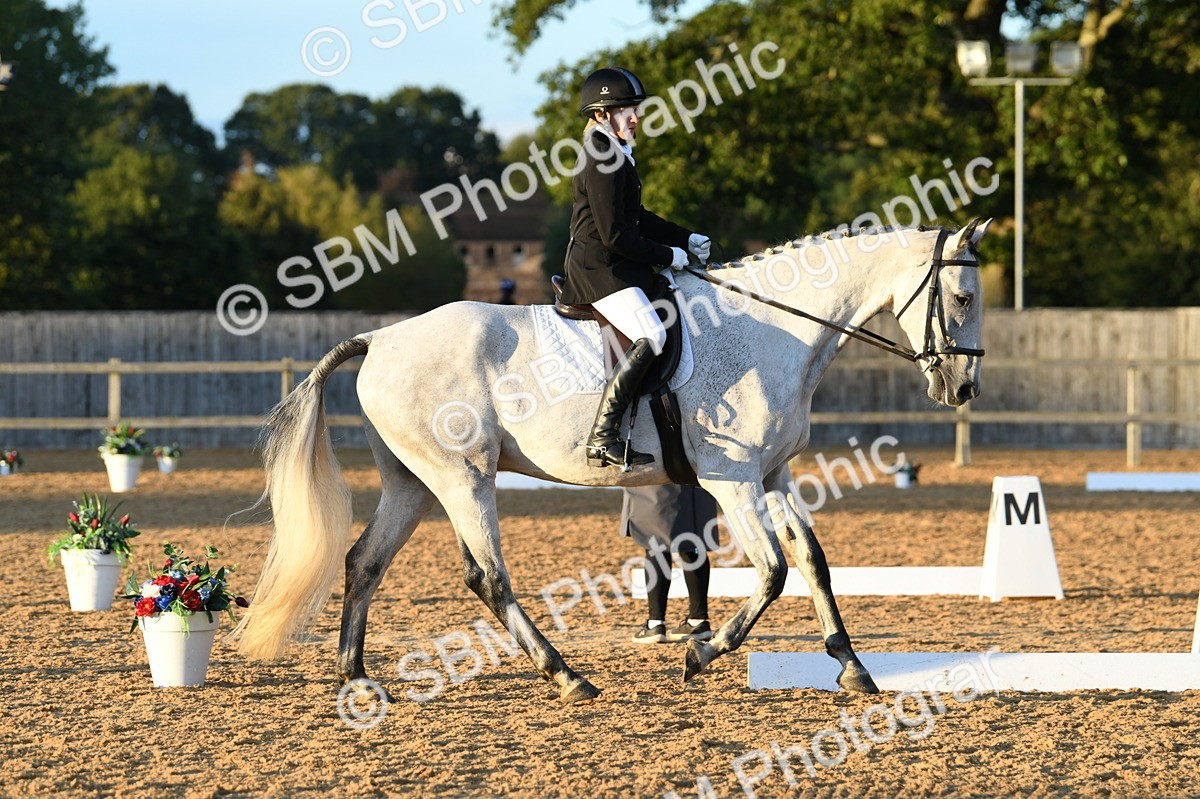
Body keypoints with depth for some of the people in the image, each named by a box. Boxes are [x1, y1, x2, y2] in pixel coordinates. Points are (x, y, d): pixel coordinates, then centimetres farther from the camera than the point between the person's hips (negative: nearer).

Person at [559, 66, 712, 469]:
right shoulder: (601, 166, -17)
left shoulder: (615, 159, 16)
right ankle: (603, 438, -31)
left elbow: (637, 219, 26)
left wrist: (687, 240, 16)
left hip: (614, 269, 11)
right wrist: (669, 256, -12)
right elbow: (615, 236, -21)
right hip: (601, 271, -11)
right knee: (650, 337, -28)